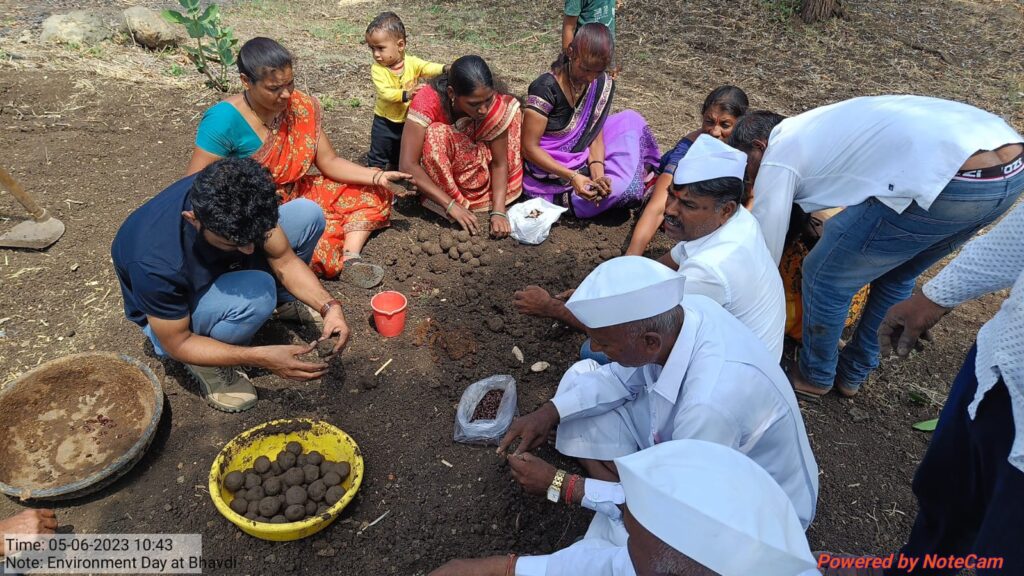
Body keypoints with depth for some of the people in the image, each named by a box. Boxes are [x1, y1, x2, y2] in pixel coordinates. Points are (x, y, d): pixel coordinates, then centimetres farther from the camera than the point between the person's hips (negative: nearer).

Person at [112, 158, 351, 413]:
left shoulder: (240, 201, -27)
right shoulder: (156, 264, -40)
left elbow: (284, 260, -16)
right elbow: (177, 344, -27)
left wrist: (328, 306, -31)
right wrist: (262, 358, -36)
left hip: (225, 270, 5)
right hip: (172, 315, -5)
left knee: (307, 213, -13)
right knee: (257, 292, -38)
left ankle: (285, 301, 12)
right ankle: (207, 363, -8)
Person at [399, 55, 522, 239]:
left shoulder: (495, 103, -25)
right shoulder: (427, 101, -34)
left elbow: (499, 163, -19)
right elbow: (407, 165, -35)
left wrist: (498, 211, -32)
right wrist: (452, 205, -39)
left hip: (476, 160, 3)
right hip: (437, 171, -3)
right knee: (438, 135, -36)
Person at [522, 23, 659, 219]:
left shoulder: (601, 84, -5)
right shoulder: (545, 88, -23)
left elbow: (595, 133, -3)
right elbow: (529, 148, -21)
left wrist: (597, 170, -24)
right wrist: (572, 177, -30)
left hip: (581, 156, 7)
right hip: (549, 167, -6)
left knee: (630, 121, -3)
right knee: (618, 184, -22)